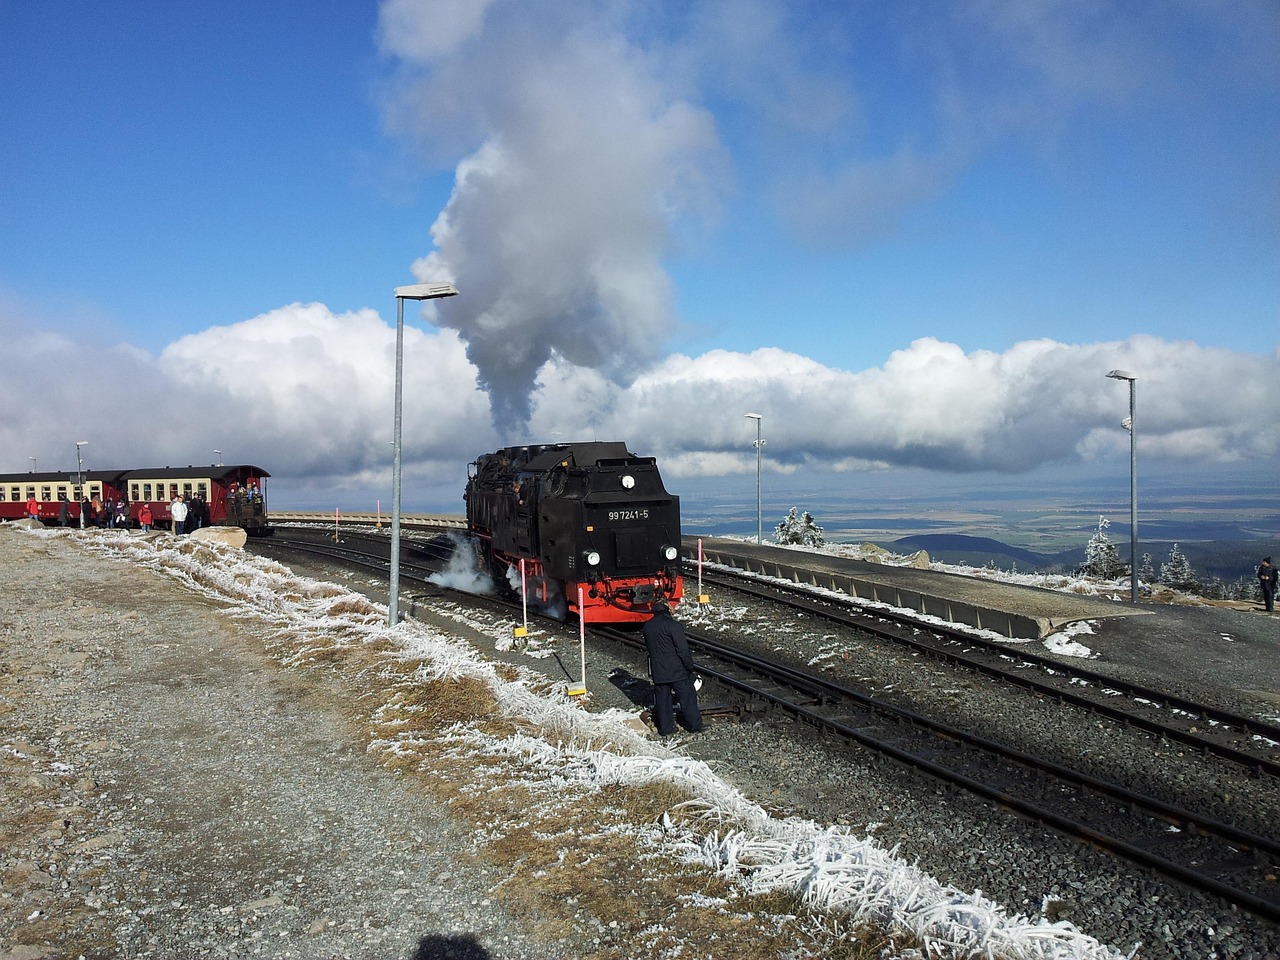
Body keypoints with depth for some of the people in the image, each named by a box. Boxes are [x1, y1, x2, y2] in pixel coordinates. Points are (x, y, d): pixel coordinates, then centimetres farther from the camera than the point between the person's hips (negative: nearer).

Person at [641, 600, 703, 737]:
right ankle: (694, 725, 16)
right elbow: (683, 650, -16)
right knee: (687, 697, 8)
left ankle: (665, 728, 17)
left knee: (662, 699, 13)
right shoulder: (673, 625, -16)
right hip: (677, 670, -5)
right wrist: (689, 667, -6)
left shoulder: (647, 626, 6)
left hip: (657, 671, 5)